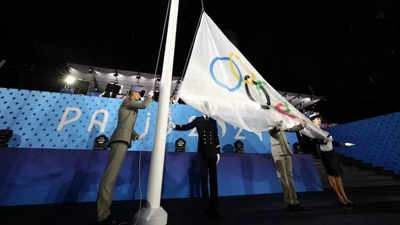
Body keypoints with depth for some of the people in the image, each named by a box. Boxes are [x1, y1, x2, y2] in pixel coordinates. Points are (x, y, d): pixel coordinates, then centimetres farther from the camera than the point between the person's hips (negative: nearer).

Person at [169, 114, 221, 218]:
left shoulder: (213, 121, 10)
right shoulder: (198, 120, 4)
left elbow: (216, 137, 10)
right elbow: (187, 127, -6)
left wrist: (218, 152, 8)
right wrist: (175, 126, -22)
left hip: (212, 152, 2)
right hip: (202, 153, -2)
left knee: (213, 179, 7)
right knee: (204, 177, 5)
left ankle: (214, 206, 21)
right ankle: (207, 204, 22)